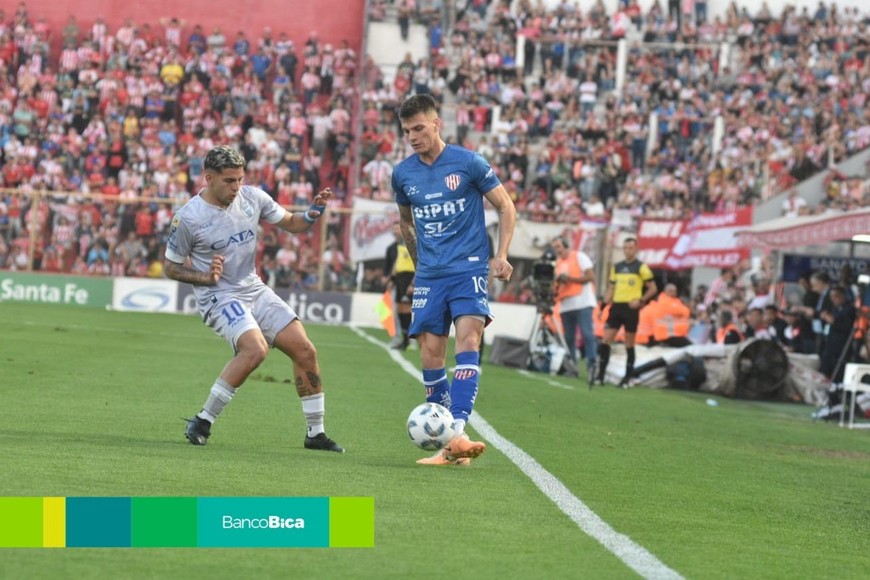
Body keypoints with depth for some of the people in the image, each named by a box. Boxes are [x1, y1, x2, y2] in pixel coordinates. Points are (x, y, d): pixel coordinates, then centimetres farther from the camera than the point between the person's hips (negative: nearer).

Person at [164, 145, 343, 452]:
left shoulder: (252, 197, -1)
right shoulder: (187, 218, -14)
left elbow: (291, 223, 12)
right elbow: (171, 267, -3)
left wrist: (313, 212, -10)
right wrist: (205, 277, -20)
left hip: (254, 290, 6)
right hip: (218, 297, -6)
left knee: (305, 351, -3)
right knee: (255, 349, -31)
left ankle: (315, 433, 11)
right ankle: (202, 422, -19)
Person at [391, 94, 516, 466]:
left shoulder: (469, 163, -5)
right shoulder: (403, 173, 6)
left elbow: (506, 207, 3)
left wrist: (501, 255, -7)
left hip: (469, 270, -4)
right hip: (429, 277, 4)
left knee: (467, 339, -22)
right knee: (430, 354, -3)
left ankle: (457, 435, -31)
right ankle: (445, 447, 6)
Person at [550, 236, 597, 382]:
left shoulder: (579, 257, 2)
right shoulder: (558, 263, 19)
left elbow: (590, 276, -6)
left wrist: (570, 278, -12)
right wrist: (558, 283, -2)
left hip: (582, 303, -6)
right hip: (565, 305, 6)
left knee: (587, 334, -16)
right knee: (569, 337, 4)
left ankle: (591, 365, -20)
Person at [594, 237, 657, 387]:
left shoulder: (641, 268, -2)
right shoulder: (616, 267, 14)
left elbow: (653, 289, -1)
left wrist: (640, 301, -12)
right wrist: (607, 298, 1)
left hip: (631, 309, -5)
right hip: (616, 307, 5)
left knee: (629, 345, 1)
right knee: (605, 341, -4)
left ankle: (627, 378, 9)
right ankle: (601, 375, 0)